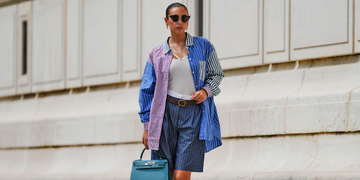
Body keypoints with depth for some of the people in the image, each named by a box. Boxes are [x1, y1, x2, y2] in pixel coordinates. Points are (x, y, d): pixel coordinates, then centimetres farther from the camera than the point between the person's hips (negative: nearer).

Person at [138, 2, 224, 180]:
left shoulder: (203, 46, 8)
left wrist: (206, 90, -7)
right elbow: (147, 91, 12)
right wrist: (147, 126, 7)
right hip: (166, 113, 1)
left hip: (194, 113, -1)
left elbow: (217, 74, 15)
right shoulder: (157, 54, 10)